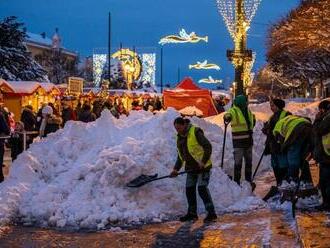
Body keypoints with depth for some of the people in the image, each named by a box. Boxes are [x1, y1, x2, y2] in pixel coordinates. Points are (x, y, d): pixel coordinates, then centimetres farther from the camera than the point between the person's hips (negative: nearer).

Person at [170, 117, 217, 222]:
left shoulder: (195, 132, -14)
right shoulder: (179, 137, 10)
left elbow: (208, 146, -18)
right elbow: (180, 155, 18)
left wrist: (203, 161, -24)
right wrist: (176, 168, 10)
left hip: (203, 166, -8)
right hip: (191, 167, 8)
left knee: (202, 188, -12)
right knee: (189, 189, 7)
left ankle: (211, 213, -6)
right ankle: (192, 213, 17)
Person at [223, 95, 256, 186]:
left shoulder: (248, 111, 9)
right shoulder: (234, 111, -13)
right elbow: (228, 116, -37)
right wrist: (227, 118, -55)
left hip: (248, 140, 7)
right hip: (238, 141, -7)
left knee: (249, 161, 17)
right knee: (238, 162, -4)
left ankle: (248, 180, 31)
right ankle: (236, 182, 4)